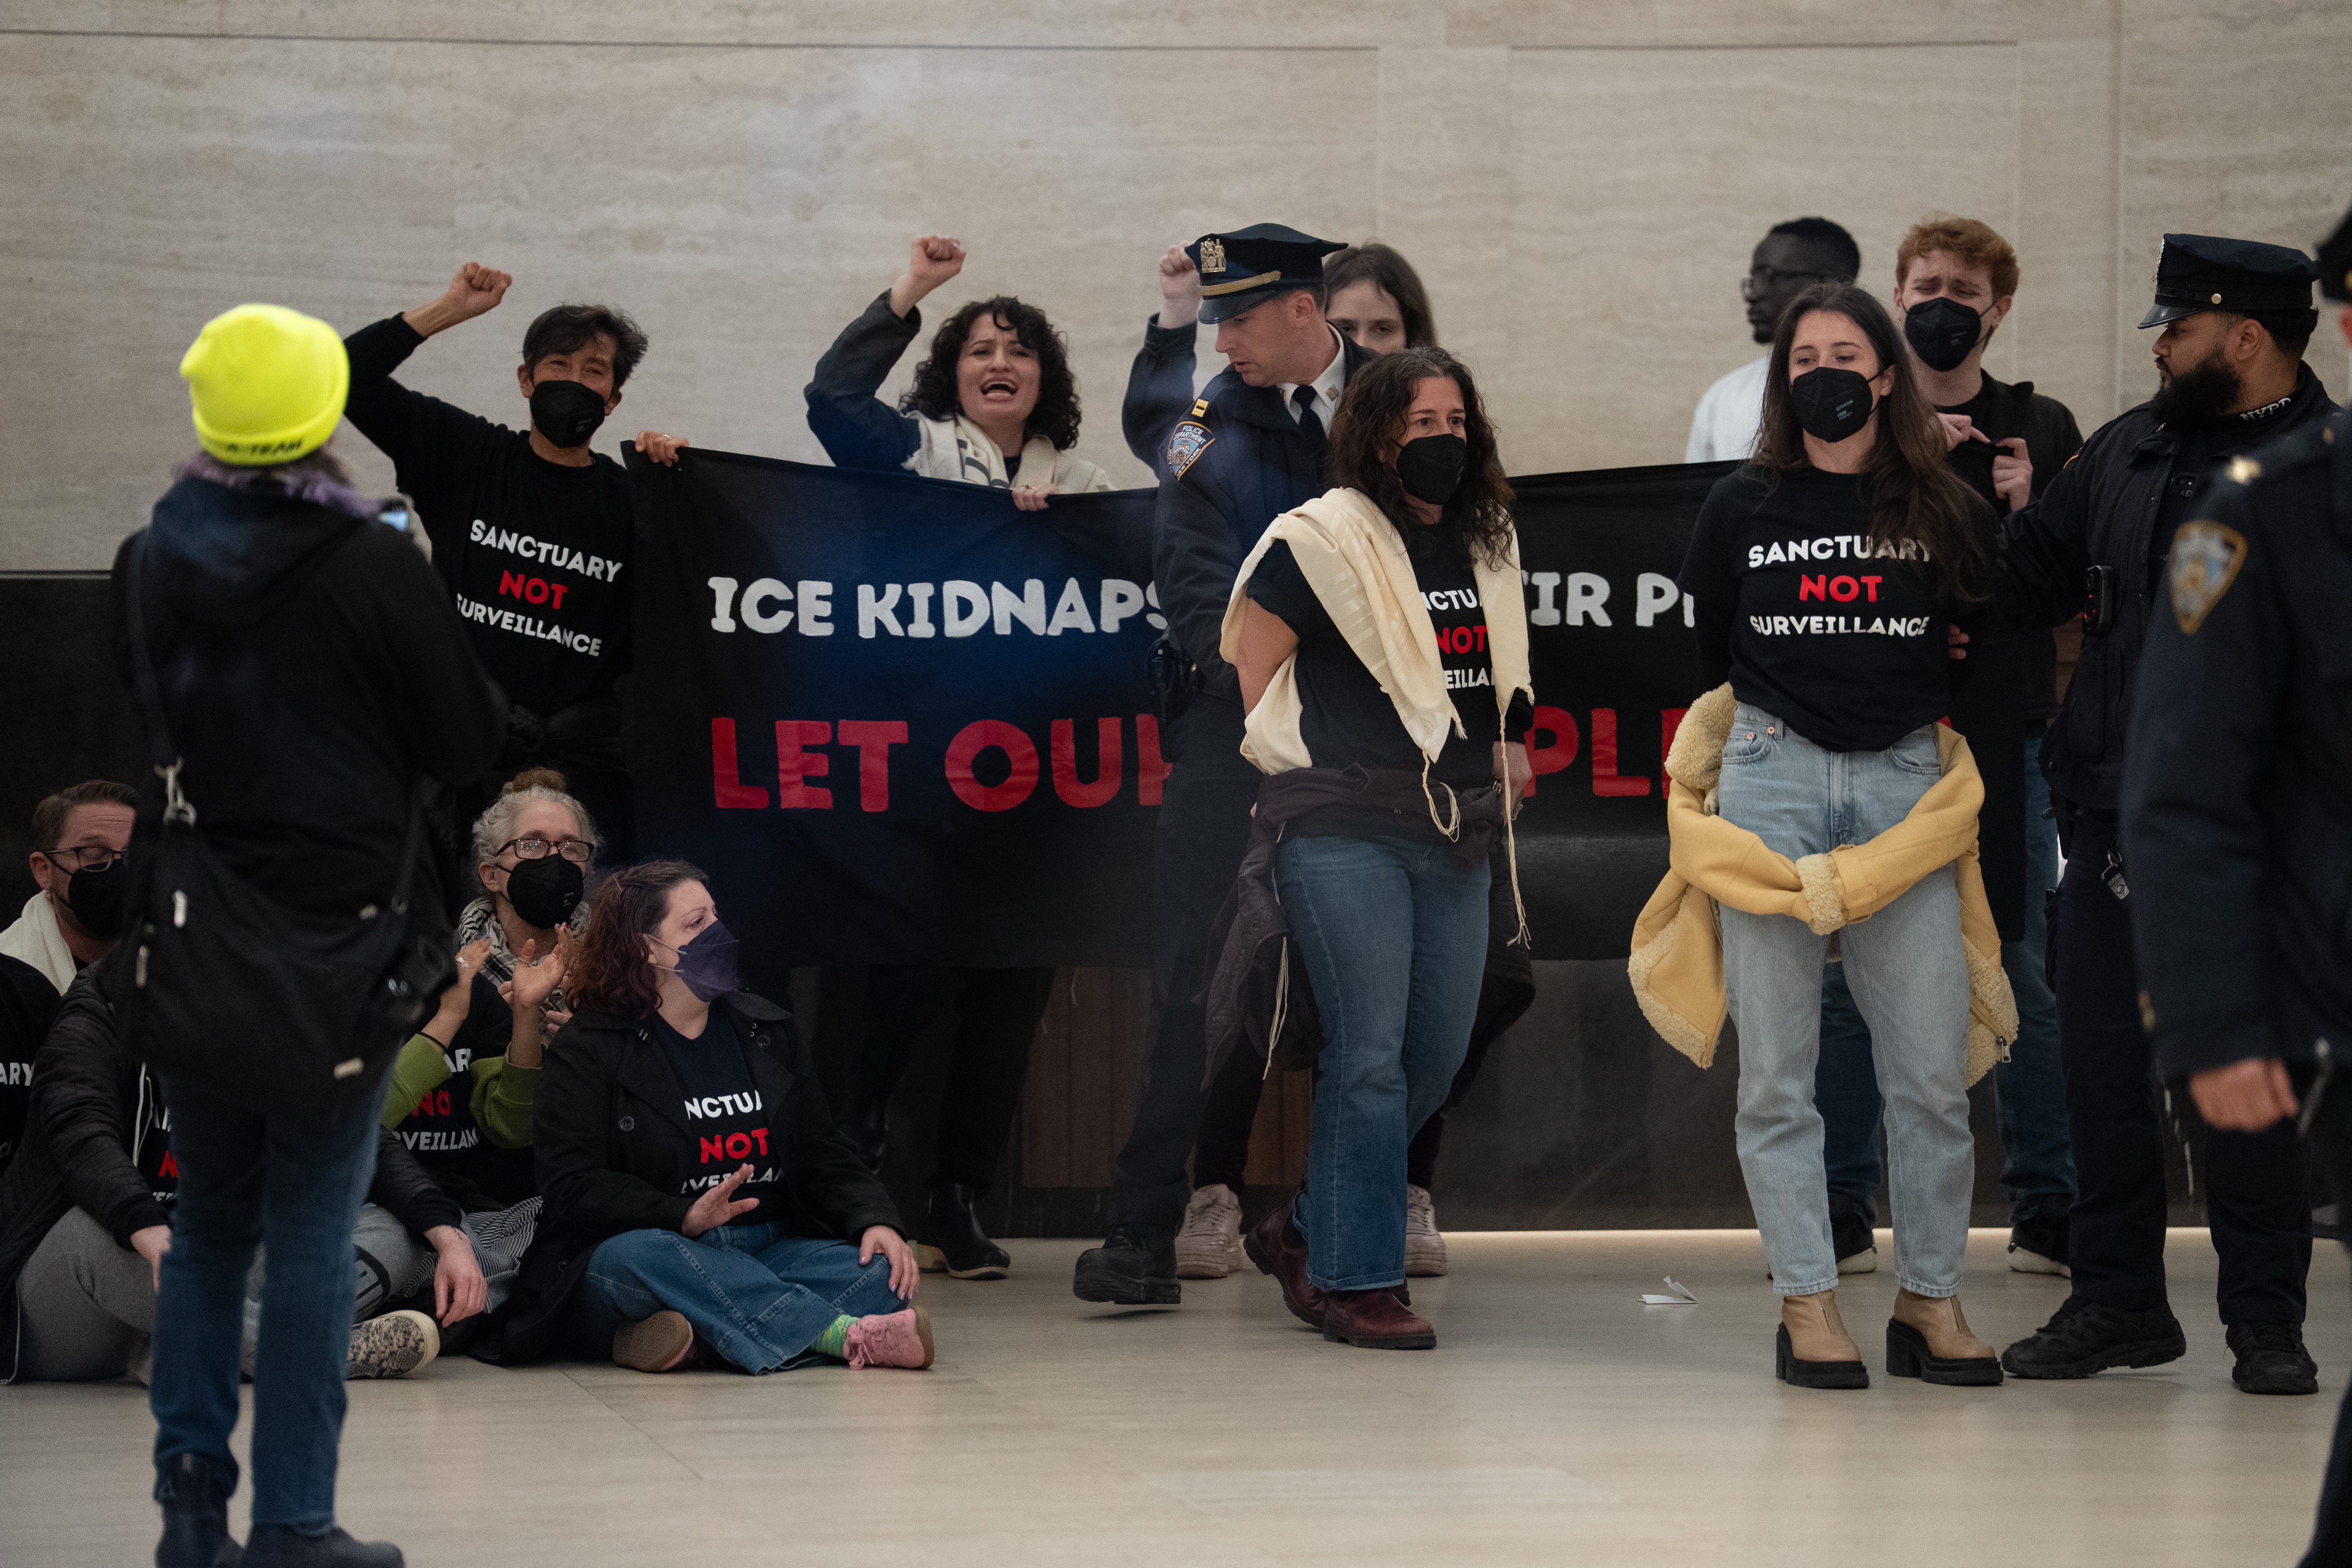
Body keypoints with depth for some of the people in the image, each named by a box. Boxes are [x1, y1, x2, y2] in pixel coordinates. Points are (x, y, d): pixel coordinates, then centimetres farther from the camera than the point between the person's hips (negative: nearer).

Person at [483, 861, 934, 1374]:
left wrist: (875, 1220, -6)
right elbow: (573, 1186, -10)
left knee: (882, 1271, -22)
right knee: (639, 1255, -40)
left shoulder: (767, 1031, 18)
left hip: (766, 1254, 5)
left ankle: (694, 1344, -38)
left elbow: (824, 1156, 16)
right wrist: (685, 1217, -26)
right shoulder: (589, 1049, 1)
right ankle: (845, 1336, -45)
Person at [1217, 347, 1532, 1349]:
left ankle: (1305, 1230, 25)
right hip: (1344, 832, -7)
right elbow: (1244, 666, -3)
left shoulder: (1488, 543, 14)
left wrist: (1507, 743, 19)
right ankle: (1354, 1278, -3)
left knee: (1438, 1055, 8)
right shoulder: (1322, 541, -7)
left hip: (1455, 832, 7)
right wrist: (1302, 760, 3)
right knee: (1370, 1053, -9)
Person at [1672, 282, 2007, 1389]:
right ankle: (1806, 1302, 3)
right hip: (1773, 778, 0)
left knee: (1933, 1068, -3)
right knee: (1776, 1068, -2)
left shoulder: (1948, 513, 7)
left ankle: (1930, 1300, 7)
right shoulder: (1741, 508, 8)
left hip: (1907, 783, 0)